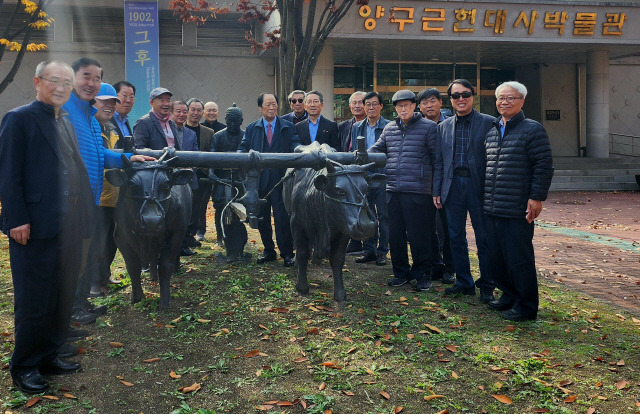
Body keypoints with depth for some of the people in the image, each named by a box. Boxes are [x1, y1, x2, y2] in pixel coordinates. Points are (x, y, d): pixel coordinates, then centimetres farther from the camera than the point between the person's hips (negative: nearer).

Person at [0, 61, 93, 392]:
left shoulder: (67, 122, 16)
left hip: (69, 227, 7)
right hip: (35, 227, -7)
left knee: (63, 298, 14)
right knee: (33, 301, 2)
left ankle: (48, 356, 29)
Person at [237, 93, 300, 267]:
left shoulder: (288, 127, 7)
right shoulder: (252, 128, 12)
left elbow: (295, 145, -4)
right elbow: (243, 148, 8)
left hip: (281, 179, -2)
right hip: (259, 179, 3)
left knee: (282, 217, -6)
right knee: (262, 217, 9)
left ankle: (287, 253, 2)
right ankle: (269, 250, 23)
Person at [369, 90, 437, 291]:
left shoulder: (428, 127, 0)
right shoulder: (389, 128, 14)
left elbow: (437, 157, -1)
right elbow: (376, 150, 18)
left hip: (417, 191, -5)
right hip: (392, 190, 5)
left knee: (418, 234, -1)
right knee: (395, 234, 11)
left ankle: (422, 274, 14)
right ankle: (401, 272, 24)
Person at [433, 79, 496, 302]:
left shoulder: (488, 123, -2)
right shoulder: (443, 126, 11)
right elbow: (439, 162, 12)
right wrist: (436, 191, 7)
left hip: (478, 186, -4)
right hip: (452, 186, 4)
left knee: (484, 239, 3)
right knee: (456, 238, 10)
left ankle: (487, 286, 14)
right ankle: (464, 282, 22)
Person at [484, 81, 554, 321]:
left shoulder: (532, 130, -4)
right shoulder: (492, 132, 16)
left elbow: (544, 166, -9)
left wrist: (537, 197, -14)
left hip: (518, 211, -7)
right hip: (492, 210, 7)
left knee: (519, 259, -2)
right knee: (496, 257, 13)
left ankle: (526, 306, 10)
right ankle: (509, 295, 30)